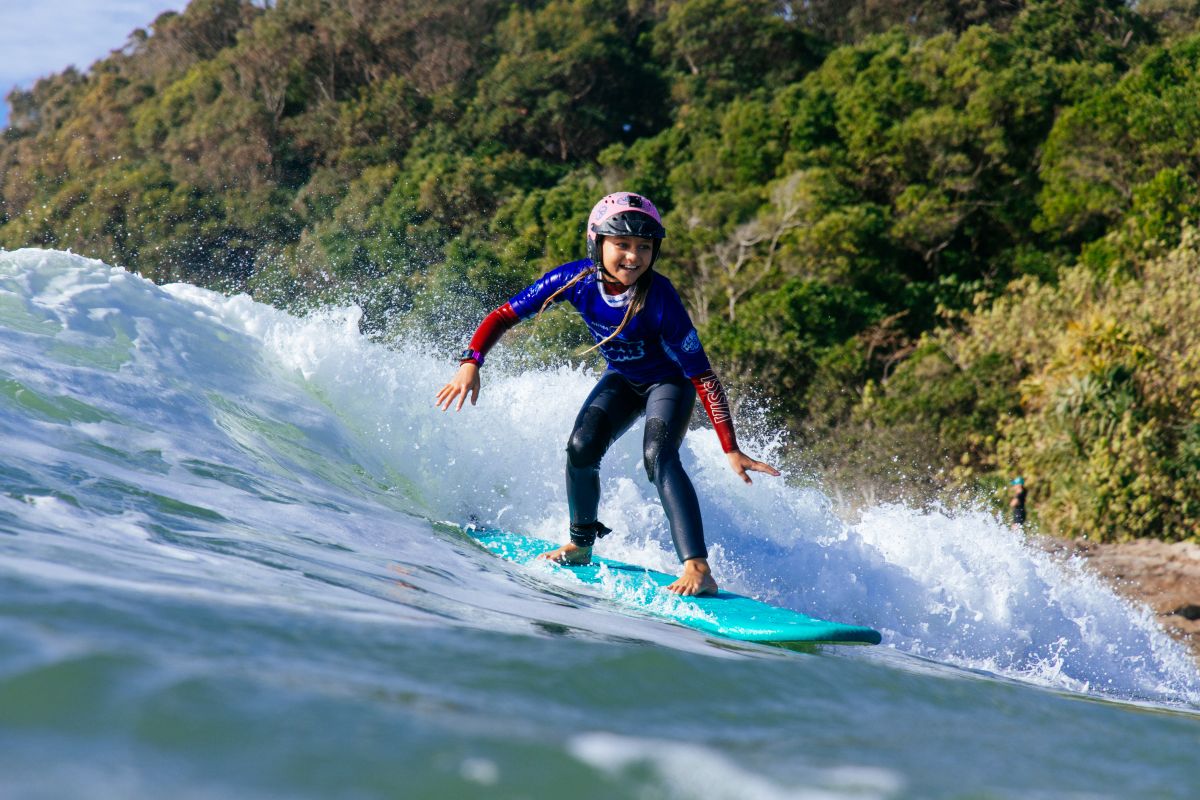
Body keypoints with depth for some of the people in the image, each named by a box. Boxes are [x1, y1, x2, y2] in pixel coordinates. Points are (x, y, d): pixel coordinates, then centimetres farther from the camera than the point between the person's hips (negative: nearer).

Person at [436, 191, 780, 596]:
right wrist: (471, 363, -30)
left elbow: (702, 376, -32)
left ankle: (698, 570, -33)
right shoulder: (576, 279, -25)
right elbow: (504, 315, -15)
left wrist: (731, 449, -35)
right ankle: (581, 544, 11)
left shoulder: (659, 298, -35)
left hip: (669, 381, -4)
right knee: (580, 449, -15)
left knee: (658, 457, -27)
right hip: (621, 380, 4)